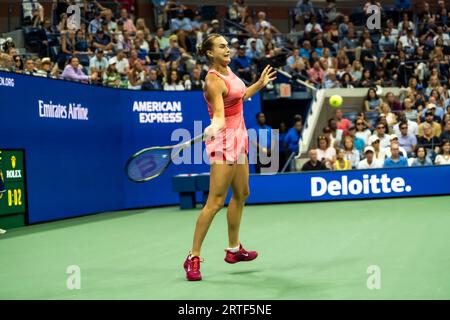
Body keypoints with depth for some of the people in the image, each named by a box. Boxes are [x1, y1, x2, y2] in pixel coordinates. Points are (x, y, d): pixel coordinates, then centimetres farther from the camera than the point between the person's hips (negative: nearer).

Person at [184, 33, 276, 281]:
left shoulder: (227, 70, 8)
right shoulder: (213, 80, -19)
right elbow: (219, 114, -32)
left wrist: (260, 84, 27)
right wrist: (214, 128, -51)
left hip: (238, 138, 10)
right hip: (225, 140, -10)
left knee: (241, 194, 17)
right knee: (215, 202, -12)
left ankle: (234, 249, 29)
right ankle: (193, 258, -8)